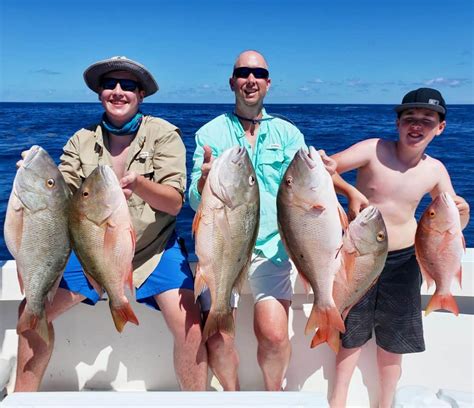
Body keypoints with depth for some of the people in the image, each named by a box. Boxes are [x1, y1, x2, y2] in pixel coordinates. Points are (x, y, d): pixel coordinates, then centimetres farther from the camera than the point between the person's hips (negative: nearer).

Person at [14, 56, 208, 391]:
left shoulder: (163, 134, -7)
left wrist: (137, 183, -34)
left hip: (155, 251, -3)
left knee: (189, 325, -23)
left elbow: (174, 202, -15)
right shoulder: (82, 140, 3)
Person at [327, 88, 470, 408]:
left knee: (393, 339, 14)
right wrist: (350, 191, -30)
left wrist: (462, 211, -15)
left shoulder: (435, 170, -1)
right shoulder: (374, 149, -12)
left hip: (403, 260, 3)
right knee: (353, 335, 10)